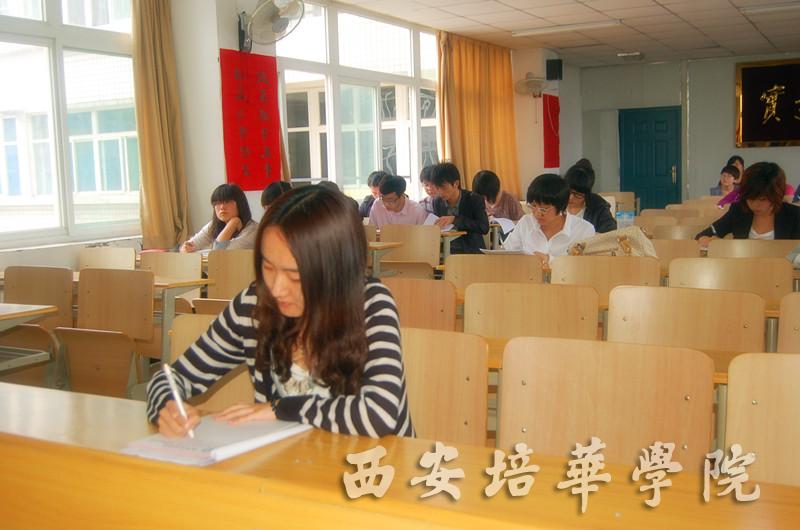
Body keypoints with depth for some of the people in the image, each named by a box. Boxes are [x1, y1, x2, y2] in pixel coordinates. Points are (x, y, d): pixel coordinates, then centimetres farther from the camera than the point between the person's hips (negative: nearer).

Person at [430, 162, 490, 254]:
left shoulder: (475, 200, -7)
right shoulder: (437, 202, 6)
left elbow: (484, 228, -20)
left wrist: (454, 219, -27)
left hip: (471, 253, -3)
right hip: (445, 253, 4)